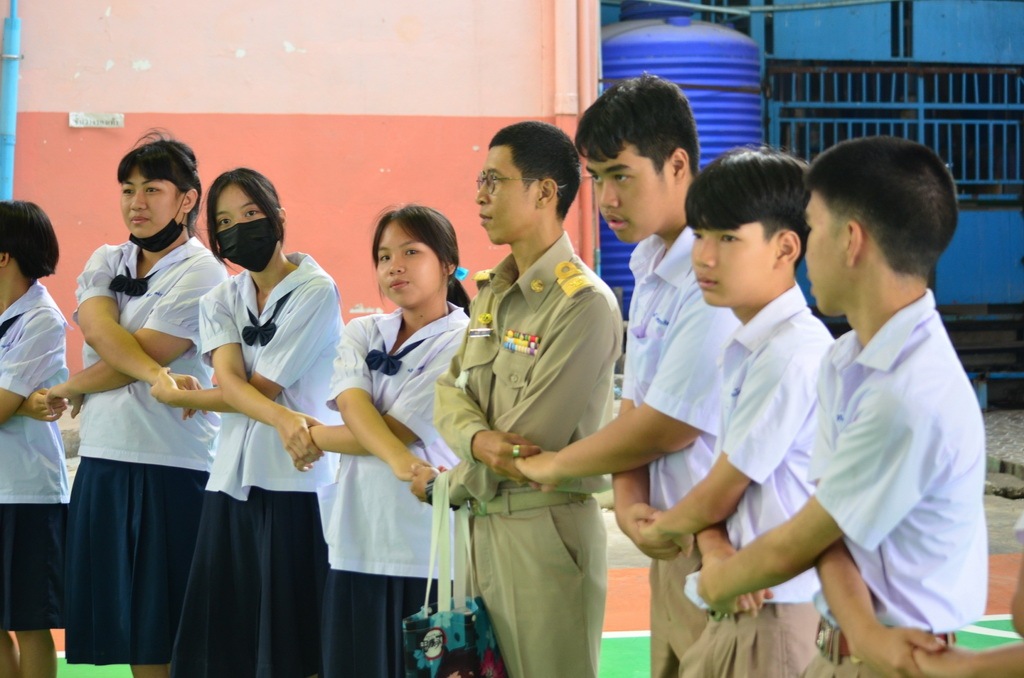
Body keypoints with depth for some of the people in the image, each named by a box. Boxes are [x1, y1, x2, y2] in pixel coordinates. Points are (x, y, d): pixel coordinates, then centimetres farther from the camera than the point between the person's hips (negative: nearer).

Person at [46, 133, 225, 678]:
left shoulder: (200, 274, -5)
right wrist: (158, 375, -23)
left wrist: (69, 388, 1)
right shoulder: (106, 262, 14)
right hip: (102, 459, 6)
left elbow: (141, 352, -11)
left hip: (172, 466, -6)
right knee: (127, 631, 8)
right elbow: (98, 327, -7)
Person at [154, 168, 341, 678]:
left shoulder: (316, 292, -4)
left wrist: (179, 397, 0)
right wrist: (281, 418, -26)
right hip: (232, 481, 5)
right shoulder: (221, 301, 12)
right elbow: (231, 383, -6)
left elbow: (262, 386, -9)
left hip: (297, 481, -5)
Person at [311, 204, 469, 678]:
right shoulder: (361, 334, 11)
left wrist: (311, 436, 0)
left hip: (430, 551, -5)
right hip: (357, 545, 5)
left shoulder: (466, 344, -5)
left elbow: (397, 431, -11)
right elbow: (354, 408, -9)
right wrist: (398, 460, -28)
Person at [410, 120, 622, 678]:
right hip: (484, 526, 8)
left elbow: (530, 444, -17)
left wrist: (447, 485, -4)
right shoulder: (492, 291, 13)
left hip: (545, 529, -8)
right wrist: (477, 438, -15)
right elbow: (449, 392, 8)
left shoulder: (585, 305, -15)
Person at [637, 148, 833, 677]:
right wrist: (713, 544, -10)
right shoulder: (741, 350, 10)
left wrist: (659, 528, 7)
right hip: (733, 610, 8)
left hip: (777, 616, -8)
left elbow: (718, 495, -12)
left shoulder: (793, 355, -19)